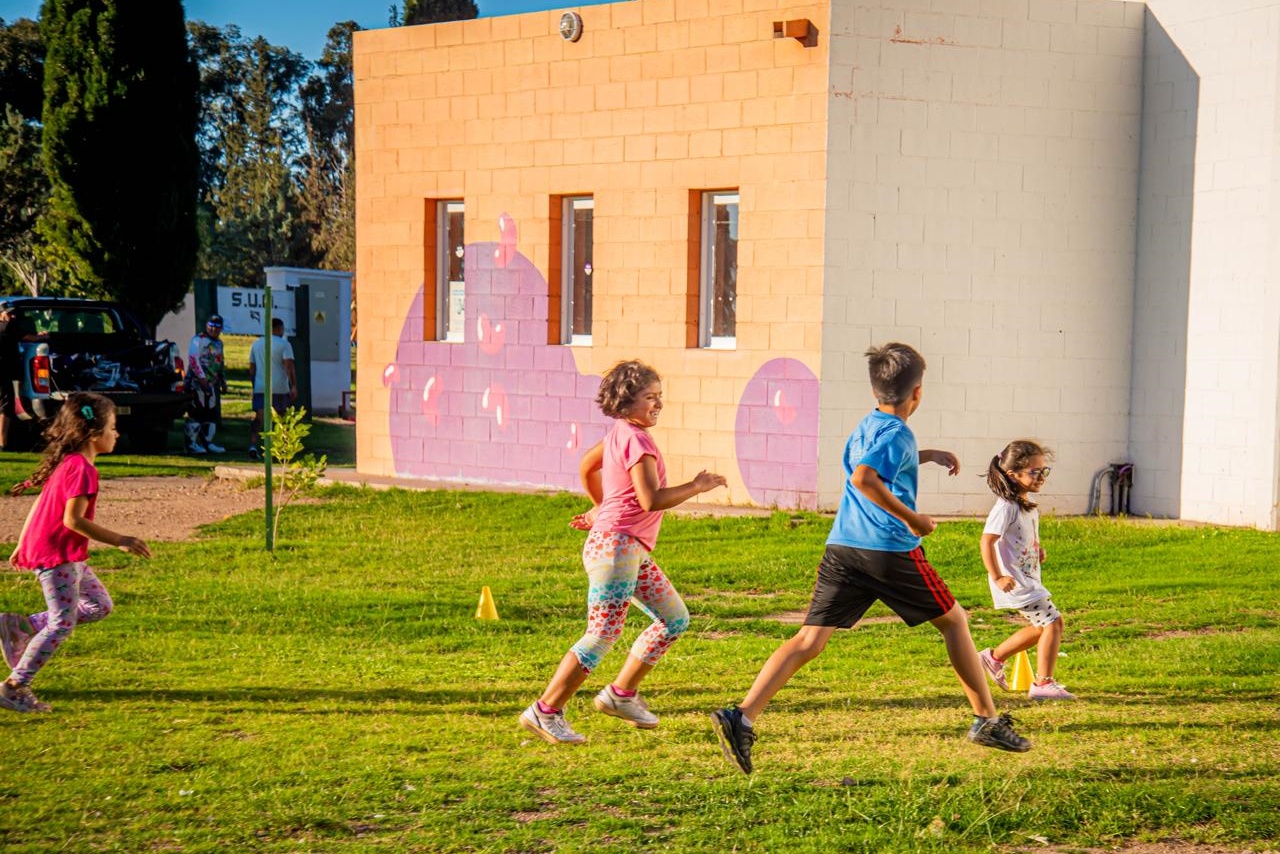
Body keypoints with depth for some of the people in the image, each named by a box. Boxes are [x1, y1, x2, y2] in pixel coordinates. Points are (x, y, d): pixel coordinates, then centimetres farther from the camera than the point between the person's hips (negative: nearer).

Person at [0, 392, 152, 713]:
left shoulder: (67, 463, 13)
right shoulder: (81, 468, -18)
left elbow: (40, 504, 18)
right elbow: (72, 519, -24)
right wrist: (119, 541, -21)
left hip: (68, 555, 10)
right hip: (57, 554, -10)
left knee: (99, 605, 14)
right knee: (62, 623, -6)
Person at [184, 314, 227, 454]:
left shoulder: (219, 343, 20)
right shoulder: (198, 340, -7)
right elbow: (193, 359, -16)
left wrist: (223, 381, 23)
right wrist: (202, 378, -20)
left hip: (212, 383, 8)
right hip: (196, 382, -8)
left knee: (213, 414, 8)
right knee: (196, 413, -8)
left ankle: (208, 443, 14)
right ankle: (191, 443, -4)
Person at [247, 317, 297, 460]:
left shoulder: (256, 344, 12)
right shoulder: (284, 344, -5)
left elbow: (252, 368, 16)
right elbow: (289, 367, -14)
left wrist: (254, 385, 25)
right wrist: (294, 386, -14)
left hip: (260, 388, 3)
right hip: (280, 388, -3)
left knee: (258, 418, -2)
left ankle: (253, 445, -21)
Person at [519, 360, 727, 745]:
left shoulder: (620, 433, 13)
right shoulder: (636, 440, -16)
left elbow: (587, 465, 29)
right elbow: (651, 500, -24)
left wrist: (601, 509, 39)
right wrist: (696, 486, -14)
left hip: (633, 552, 10)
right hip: (616, 547, -10)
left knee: (675, 618, 14)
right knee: (602, 635, -9)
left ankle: (621, 694, 20)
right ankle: (545, 712, -2)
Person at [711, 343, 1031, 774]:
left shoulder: (865, 426, 18)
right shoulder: (897, 434, -7)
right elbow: (863, 478, -25)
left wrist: (926, 455, 39)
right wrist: (912, 518, -19)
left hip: (841, 548, 7)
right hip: (890, 551, -7)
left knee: (809, 640, -2)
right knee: (954, 621, 14)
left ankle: (743, 717, -19)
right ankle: (987, 721, 19)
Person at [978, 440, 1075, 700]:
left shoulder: (1028, 506, 11)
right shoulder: (1006, 507, -20)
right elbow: (987, 541, -25)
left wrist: (1037, 551, 8)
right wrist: (997, 577, -26)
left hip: (1029, 579, 10)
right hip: (1015, 581, -10)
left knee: (1042, 626, 19)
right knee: (1053, 623, -10)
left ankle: (994, 657, 29)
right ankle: (1043, 684, -5)